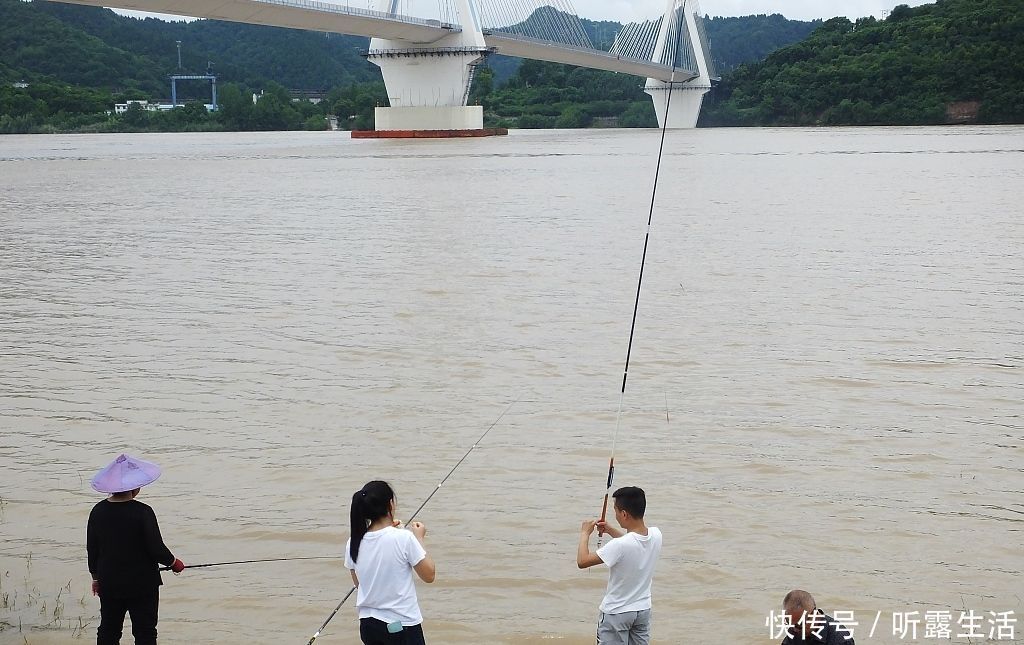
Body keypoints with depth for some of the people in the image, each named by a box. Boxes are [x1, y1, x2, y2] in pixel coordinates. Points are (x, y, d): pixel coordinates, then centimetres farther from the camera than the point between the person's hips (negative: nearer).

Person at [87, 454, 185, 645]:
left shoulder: (98, 512, -3)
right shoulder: (142, 512, -19)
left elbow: (92, 549, 6)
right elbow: (156, 548, -16)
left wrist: (96, 576, 20)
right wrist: (173, 563, 3)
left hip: (109, 584, 5)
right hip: (142, 584, -5)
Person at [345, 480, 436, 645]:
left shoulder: (354, 543, -3)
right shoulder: (404, 538, -17)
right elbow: (429, 575, -8)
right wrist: (419, 538, 4)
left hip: (368, 624, 5)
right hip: (402, 625, -5)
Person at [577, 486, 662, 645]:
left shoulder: (619, 546, -30)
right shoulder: (656, 535, -8)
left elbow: (582, 561, -23)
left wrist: (585, 533, -10)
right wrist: (610, 530, 12)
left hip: (616, 613, -6)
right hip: (643, 609, 6)